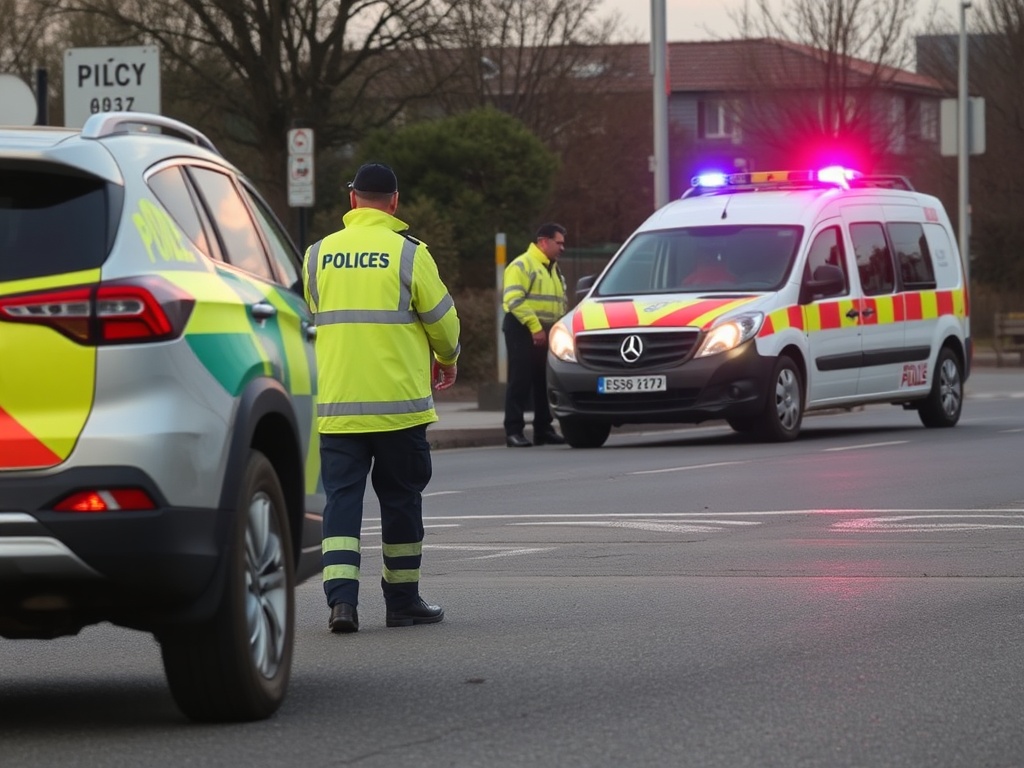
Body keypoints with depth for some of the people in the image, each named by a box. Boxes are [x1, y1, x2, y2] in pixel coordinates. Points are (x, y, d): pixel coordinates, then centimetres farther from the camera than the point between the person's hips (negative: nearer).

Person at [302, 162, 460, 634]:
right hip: (398, 401, -2)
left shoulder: (318, 255, 4)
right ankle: (402, 600, 17)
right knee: (400, 498, 10)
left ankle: (341, 599, -13)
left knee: (341, 497, 2)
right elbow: (442, 320, 0)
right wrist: (447, 359, 21)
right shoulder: (409, 254, -6)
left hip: (335, 405, 2)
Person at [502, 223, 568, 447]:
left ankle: (543, 429, 15)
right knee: (520, 382, -8)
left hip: (546, 333, 8)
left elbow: (560, 303, 25)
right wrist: (534, 327, -22)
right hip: (523, 330, -8)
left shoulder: (553, 269, 21)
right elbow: (514, 299, -19)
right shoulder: (522, 266, -8)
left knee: (544, 383, 9)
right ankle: (514, 431, -8)